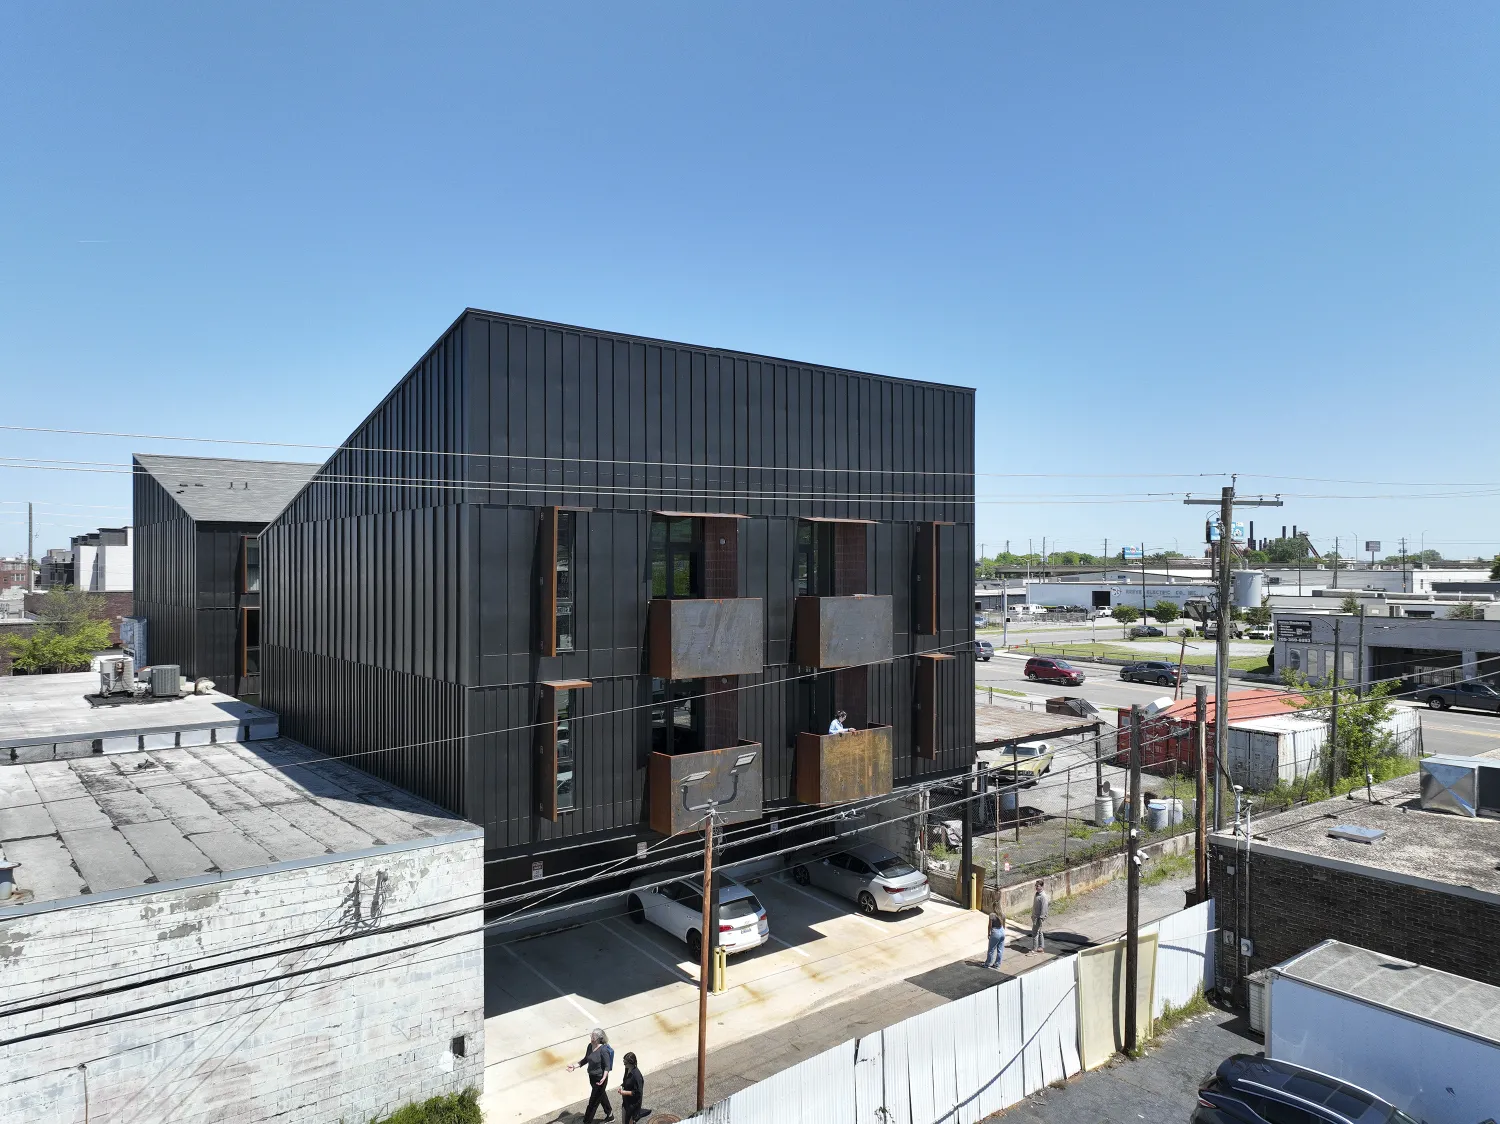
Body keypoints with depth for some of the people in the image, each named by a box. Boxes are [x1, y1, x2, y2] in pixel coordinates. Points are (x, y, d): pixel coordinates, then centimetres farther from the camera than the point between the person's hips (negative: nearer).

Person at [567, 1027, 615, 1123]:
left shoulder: (603, 1050, -27)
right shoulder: (590, 1046, -6)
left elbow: (607, 1067, -21)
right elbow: (585, 1060, 9)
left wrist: (604, 1078, -36)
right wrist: (574, 1066, -1)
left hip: (600, 1079, -8)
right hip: (592, 1076, 8)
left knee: (593, 1101, 6)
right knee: (601, 1096, 26)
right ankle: (610, 1115, 46)